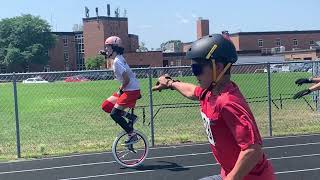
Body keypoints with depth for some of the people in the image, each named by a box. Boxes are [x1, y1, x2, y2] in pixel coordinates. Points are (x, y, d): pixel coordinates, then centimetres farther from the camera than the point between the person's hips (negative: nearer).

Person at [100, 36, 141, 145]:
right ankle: (130, 117, 12)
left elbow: (126, 79, -24)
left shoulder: (117, 62, -20)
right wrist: (105, 54, 19)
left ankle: (132, 135, -4)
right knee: (106, 106, 9)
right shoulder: (119, 58, 10)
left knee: (114, 113, -11)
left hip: (131, 90, -10)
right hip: (128, 90, 10)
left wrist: (120, 90, -9)